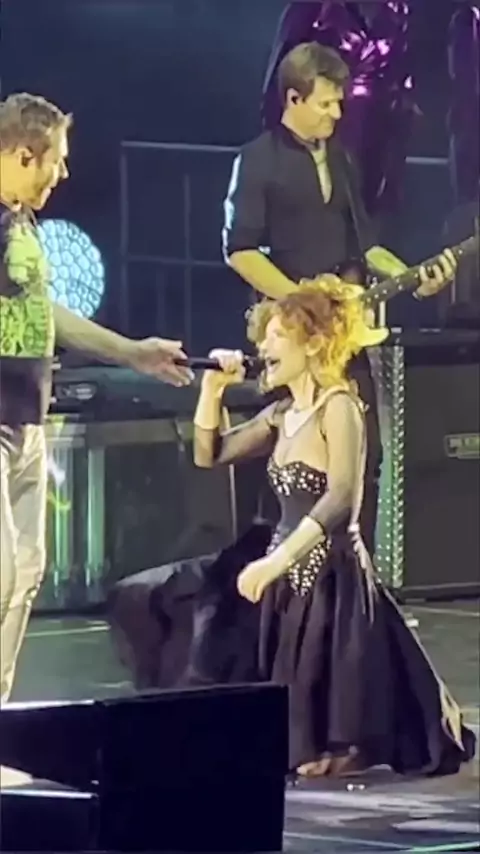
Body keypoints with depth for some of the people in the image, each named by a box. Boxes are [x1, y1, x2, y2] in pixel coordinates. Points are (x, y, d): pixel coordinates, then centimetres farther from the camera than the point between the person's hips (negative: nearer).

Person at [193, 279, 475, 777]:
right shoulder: (282, 414, 13)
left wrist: (274, 561, -29)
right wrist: (213, 389, 7)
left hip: (332, 571, -8)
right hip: (293, 574, 8)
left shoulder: (338, 407, -11)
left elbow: (342, 499, -24)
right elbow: (209, 456, 21)